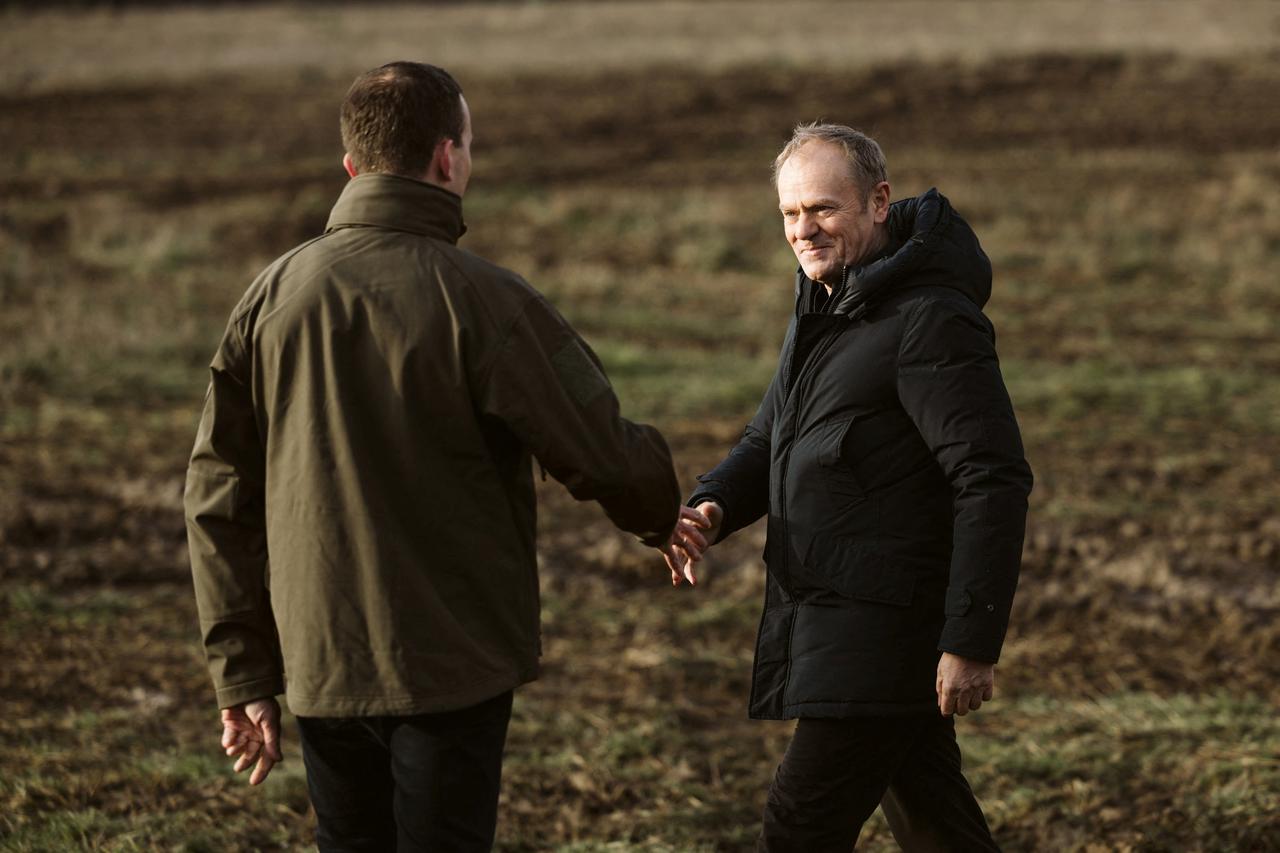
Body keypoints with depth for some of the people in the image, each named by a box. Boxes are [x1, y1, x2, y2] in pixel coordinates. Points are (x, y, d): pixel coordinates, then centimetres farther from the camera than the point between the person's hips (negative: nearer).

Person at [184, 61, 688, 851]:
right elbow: (607, 456, -10)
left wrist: (245, 674, 9)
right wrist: (665, 519, 14)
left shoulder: (275, 295, 1)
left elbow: (219, 498, 4)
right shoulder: (485, 302, -14)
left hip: (320, 666, 5)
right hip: (452, 668, -4)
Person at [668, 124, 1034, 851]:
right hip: (832, 621, 9)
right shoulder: (825, 307, 14)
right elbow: (772, 438, 22)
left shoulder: (931, 321, -17)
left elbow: (993, 484, -20)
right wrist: (713, 509, -1)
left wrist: (972, 641, -23)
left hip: (885, 631, -9)